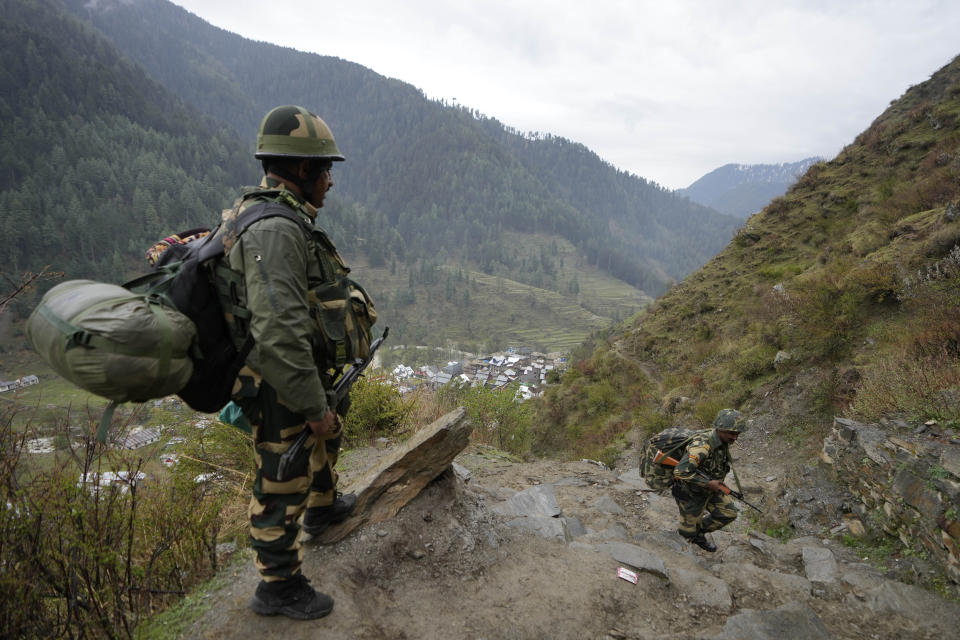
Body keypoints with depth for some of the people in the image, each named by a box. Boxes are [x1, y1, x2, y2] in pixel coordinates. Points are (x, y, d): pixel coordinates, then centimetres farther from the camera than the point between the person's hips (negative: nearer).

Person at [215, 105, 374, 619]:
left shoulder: (284, 219, 8)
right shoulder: (274, 230, -26)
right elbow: (278, 334, -33)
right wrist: (313, 406, -25)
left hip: (306, 376, 11)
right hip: (282, 389, -11)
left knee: (327, 437, 32)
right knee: (282, 486, 6)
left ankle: (323, 508, 58)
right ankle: (278, 588, 27)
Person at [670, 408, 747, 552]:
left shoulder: (724, 441, -9)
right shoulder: (702, 446, -37)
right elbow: (680, 472, -42)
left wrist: (717, 482, 14)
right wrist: (708, 484, -32)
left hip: (710, 488, 7)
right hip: (692, 492, -7)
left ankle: (699, 531, 27)